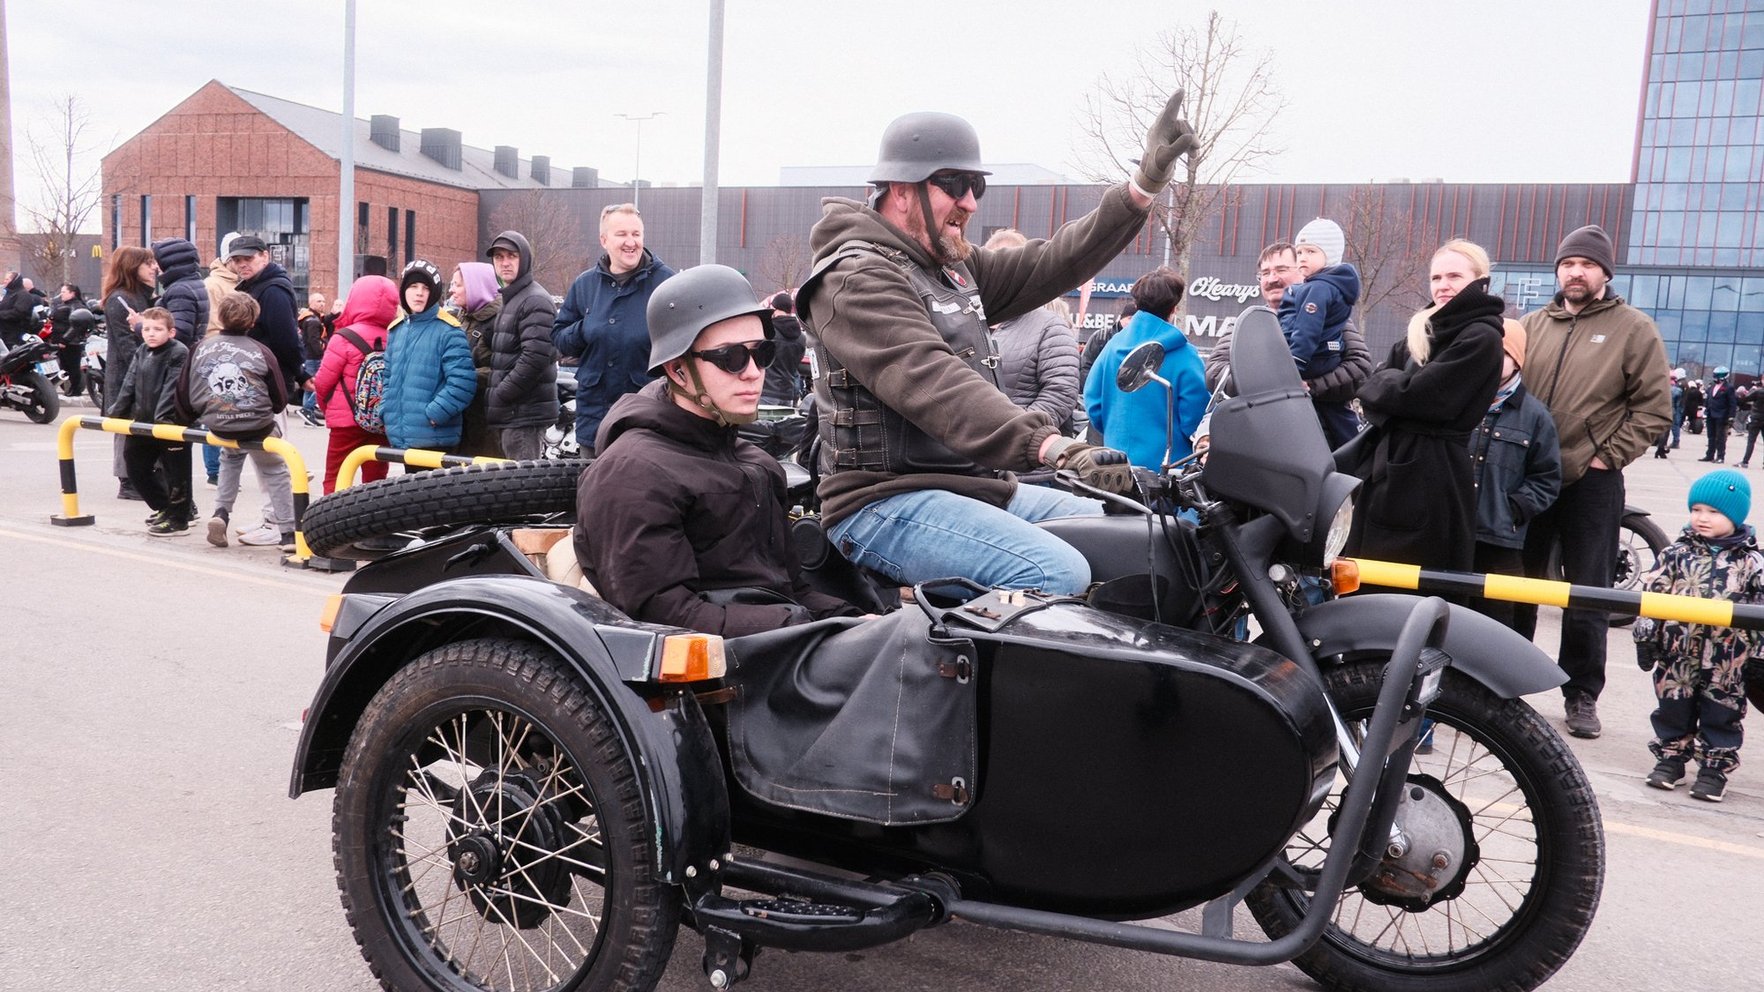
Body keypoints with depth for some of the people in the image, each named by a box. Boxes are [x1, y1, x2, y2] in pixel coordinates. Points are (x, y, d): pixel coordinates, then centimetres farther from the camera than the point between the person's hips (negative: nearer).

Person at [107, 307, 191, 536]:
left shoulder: (179, 353, -13)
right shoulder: (141, 352, 10)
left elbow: (172, 388, -21)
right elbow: (130, 384, 11)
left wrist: (161, 417, -28)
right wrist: (116, 412, 4)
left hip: (172, 423, -9)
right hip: (144, 421, 9)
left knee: (176, 472, -2)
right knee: (135, 466, 18)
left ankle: (178, 519, 8)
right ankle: (163, 508, 31)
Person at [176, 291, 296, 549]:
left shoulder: (202, 347, 4)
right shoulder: (261, 351, -4)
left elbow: (184, 396, 7)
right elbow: (280, 401, -2)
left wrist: (200, 416, 25)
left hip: (218, 427, 3)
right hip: (258, 426, -3)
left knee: (231, 456, 35)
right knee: (275, 469, 19)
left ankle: (221, 513, 20)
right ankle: (287, 530, 15)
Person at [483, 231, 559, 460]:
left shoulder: (535, 301, -10)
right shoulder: (508, 301, 21)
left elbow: (535, 357, -21)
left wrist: (500, 396, -16)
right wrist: (495, 399, 12)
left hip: (525, 413, -10)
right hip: (508, 414, 10)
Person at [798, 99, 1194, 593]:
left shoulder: (956, 266, 19)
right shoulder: (859, 279, -12)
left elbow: (1048, 266, 12)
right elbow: (934, 383, -27)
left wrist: (1144, 185, 2)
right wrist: (1050, 445, -39)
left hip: (981, 486, 10)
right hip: (885, 503, -9)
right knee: (1058, 574, -30)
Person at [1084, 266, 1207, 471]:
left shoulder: (1114, 345, 2)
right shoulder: (1184, 355, -10)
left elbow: (1092, 400, 5)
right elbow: (1195, 416, -11)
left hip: (1117, 463, 4)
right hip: (1167, 464, -4)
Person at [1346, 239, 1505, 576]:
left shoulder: (1481, 337, -8)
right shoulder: (1421, 330, 16)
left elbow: (1420, 396, -16)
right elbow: (1372, 386, 12)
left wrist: (1387, 383, 2)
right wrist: (1397, 383, -8)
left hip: (1434, 476, -8)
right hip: (1388, 465, 8)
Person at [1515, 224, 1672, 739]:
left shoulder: (1633, 328, -1)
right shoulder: (1532, 325, 9)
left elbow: (1655, 407, -3)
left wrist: (1609, 456, -9)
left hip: (1591, 483, -3)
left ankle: (1581, 695, 17)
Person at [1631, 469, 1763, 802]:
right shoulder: (1677, 554, -1)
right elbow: (1652, 596, 1)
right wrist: (1645, 638, 0)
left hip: (1727, 662, -1)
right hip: (1678, 654, 1)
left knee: (1721, 713, 9)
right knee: (1673, 707, 11)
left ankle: (1716, 767, 20)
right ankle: (1671, 756, 25)